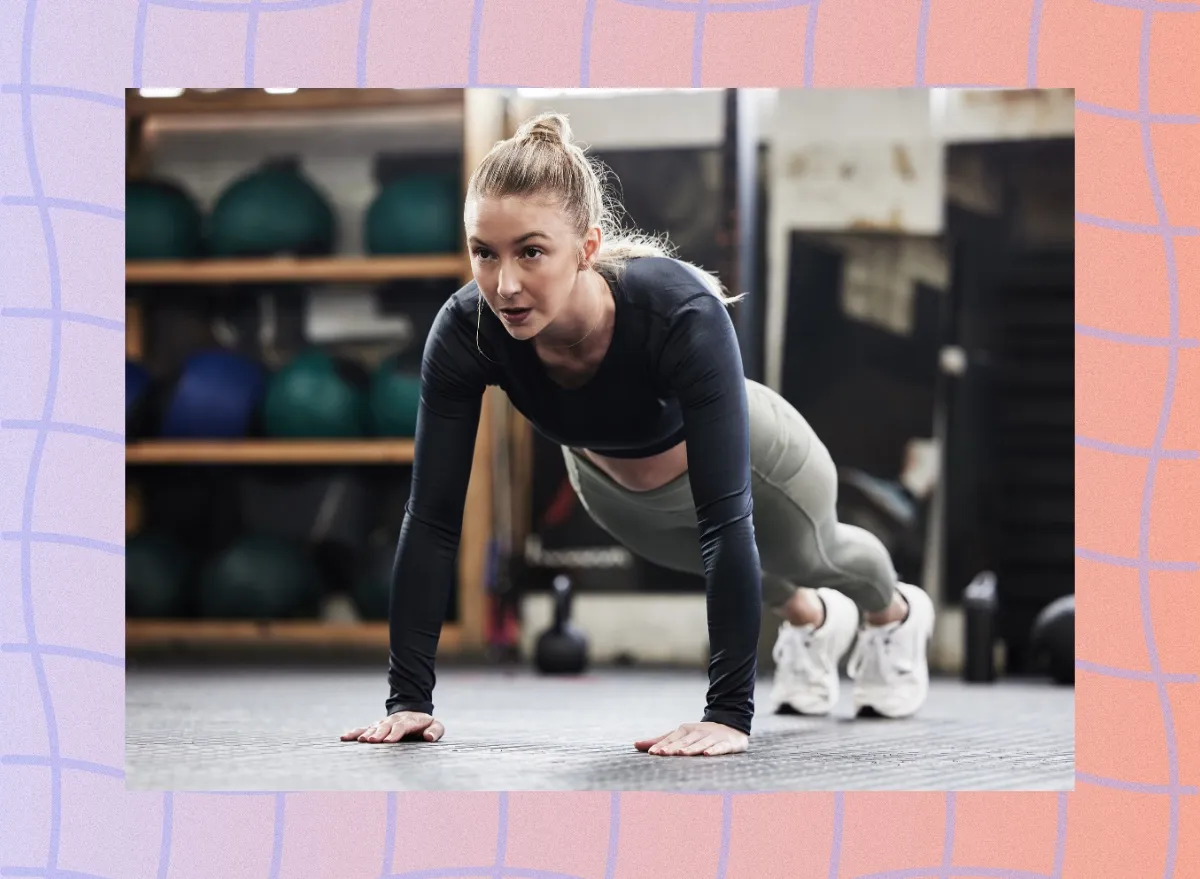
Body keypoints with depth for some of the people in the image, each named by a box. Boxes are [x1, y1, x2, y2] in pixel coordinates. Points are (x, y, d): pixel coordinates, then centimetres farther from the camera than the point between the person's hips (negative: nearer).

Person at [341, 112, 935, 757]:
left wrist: (729, 712, -49)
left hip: (745, 462, -3)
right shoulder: (465, 331, -37)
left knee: (809, 555, 29)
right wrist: (407, 698, -34)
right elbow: (432, 516, -31)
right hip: (610, 485, 3)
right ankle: (811, 616, 66)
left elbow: (725, 517, -46)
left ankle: (894, 613, 64)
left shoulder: (681, 313, -46)